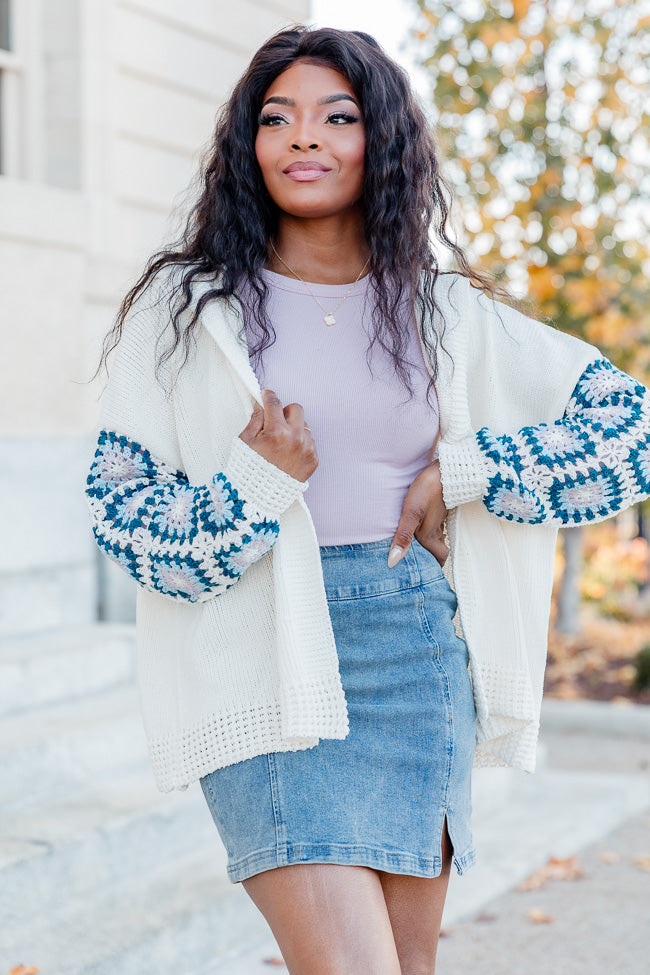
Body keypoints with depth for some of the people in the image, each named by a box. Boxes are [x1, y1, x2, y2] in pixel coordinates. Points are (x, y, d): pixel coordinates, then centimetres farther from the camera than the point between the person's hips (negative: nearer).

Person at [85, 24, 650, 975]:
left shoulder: (449, 315, 7)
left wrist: (462, 473, -3)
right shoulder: (184, 310, 4)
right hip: (264, 659, -2)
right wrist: (252, 486, -16)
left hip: (417, 655, 3)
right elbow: (115, 502, 1)